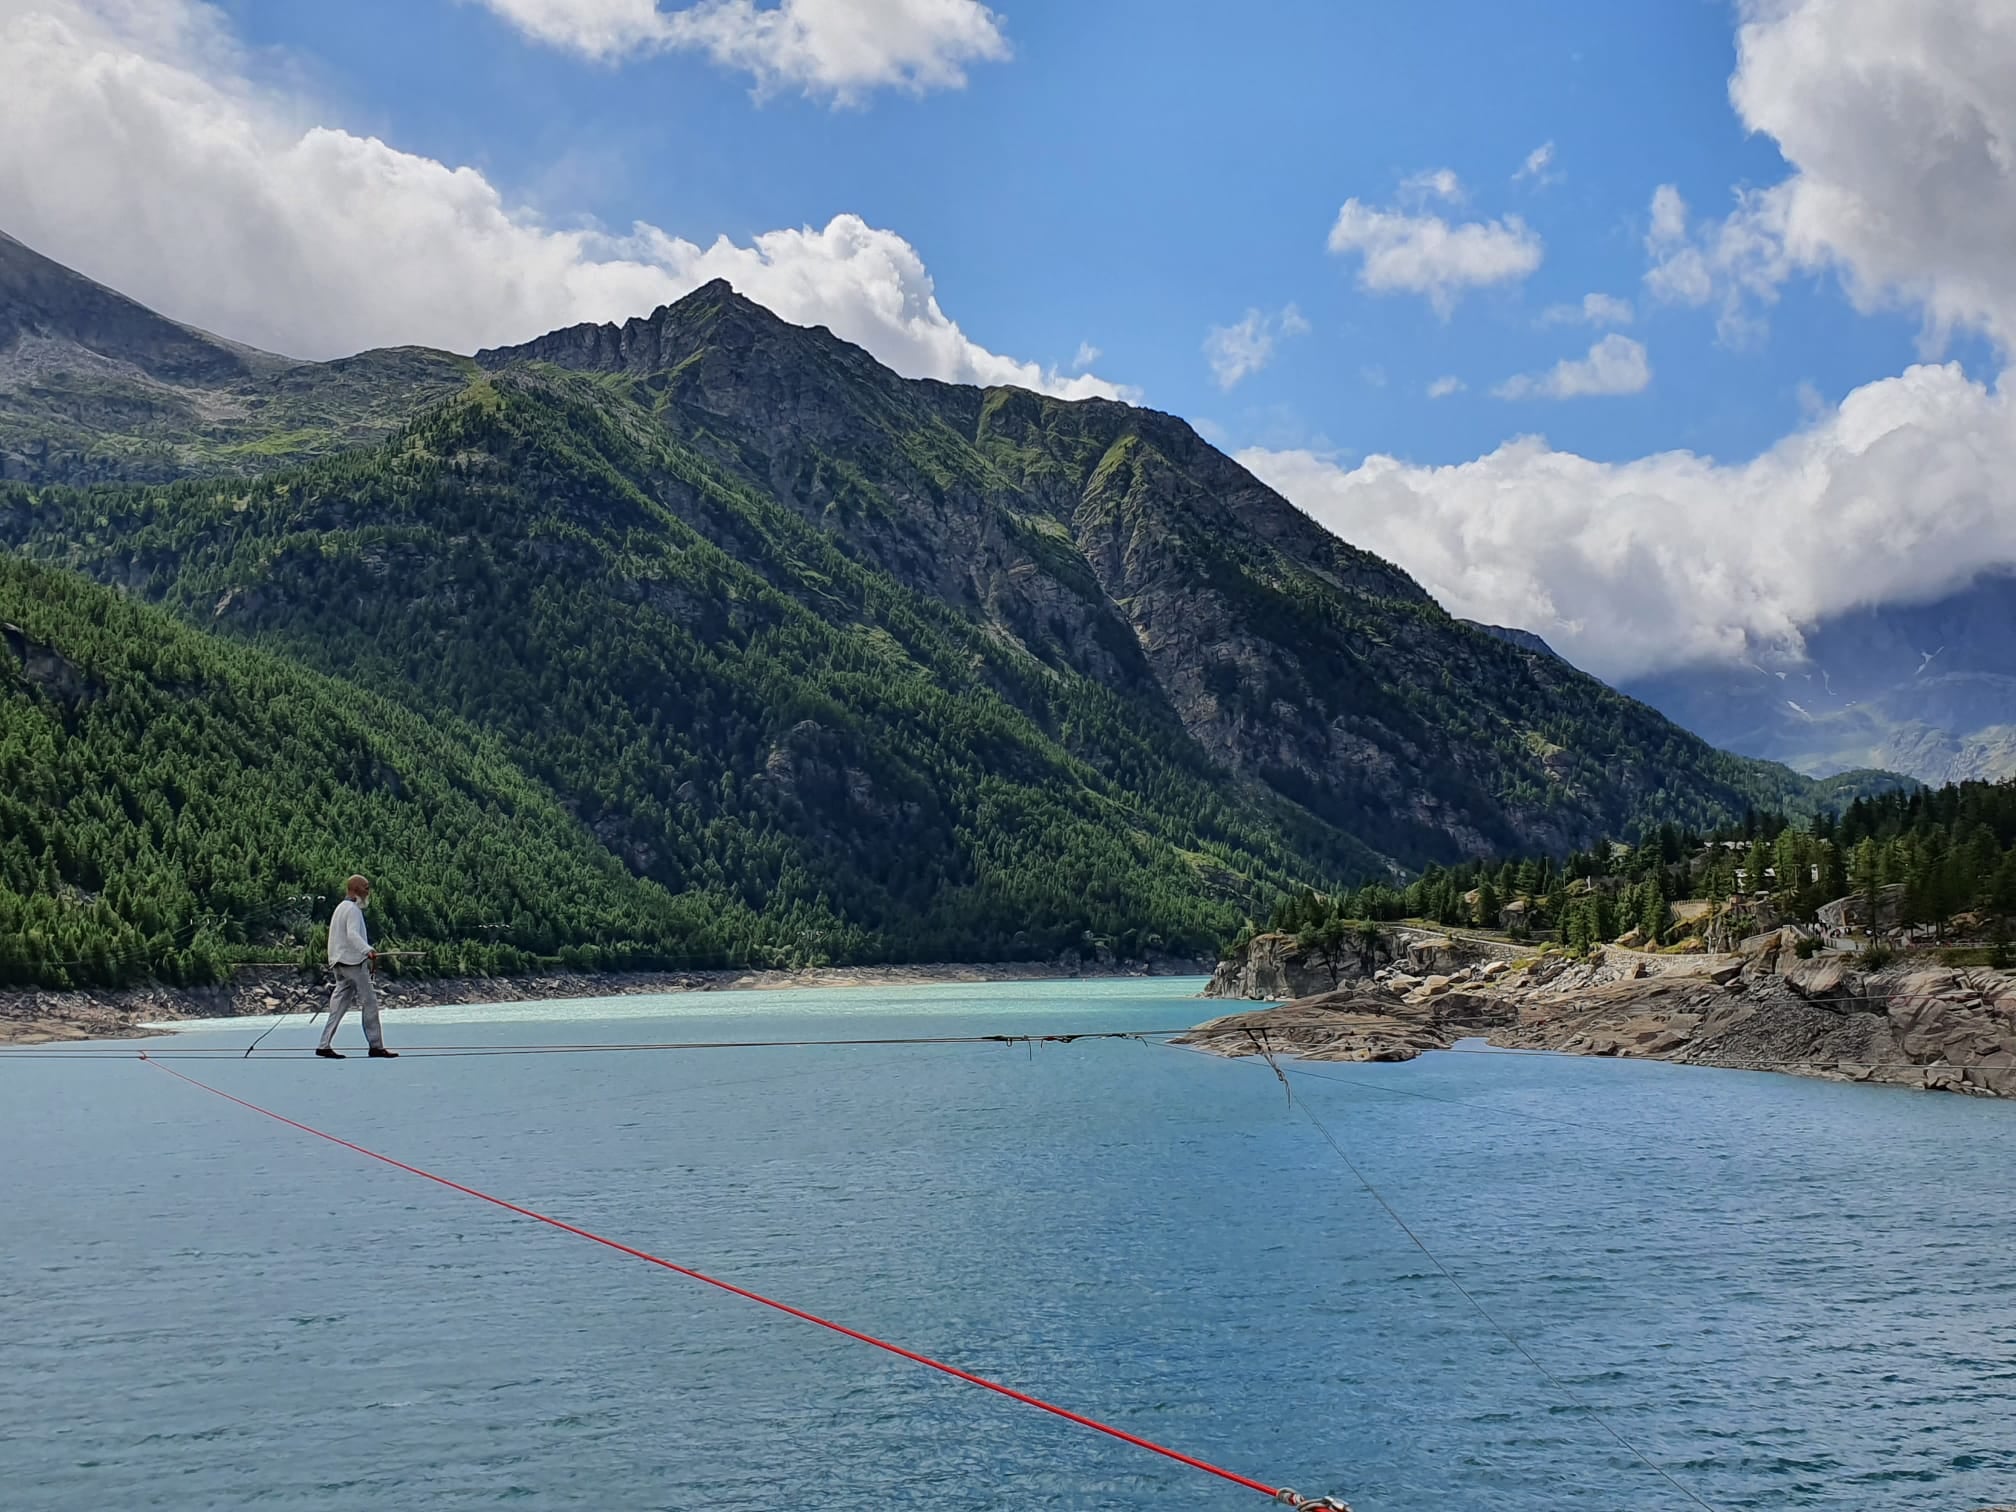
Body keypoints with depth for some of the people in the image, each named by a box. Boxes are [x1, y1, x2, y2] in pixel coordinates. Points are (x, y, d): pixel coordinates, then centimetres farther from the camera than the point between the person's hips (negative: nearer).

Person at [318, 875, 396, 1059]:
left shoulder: (340, 908, 21)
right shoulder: (353, 909, -11)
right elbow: (353, 934, -27)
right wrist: (367, 950, -42)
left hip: (340, 962, 10)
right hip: (354, 961, -10)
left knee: (340, 1005, 7)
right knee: (369, 1002, -4)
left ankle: (324, 1045, 2)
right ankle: (376, 1046, -2)